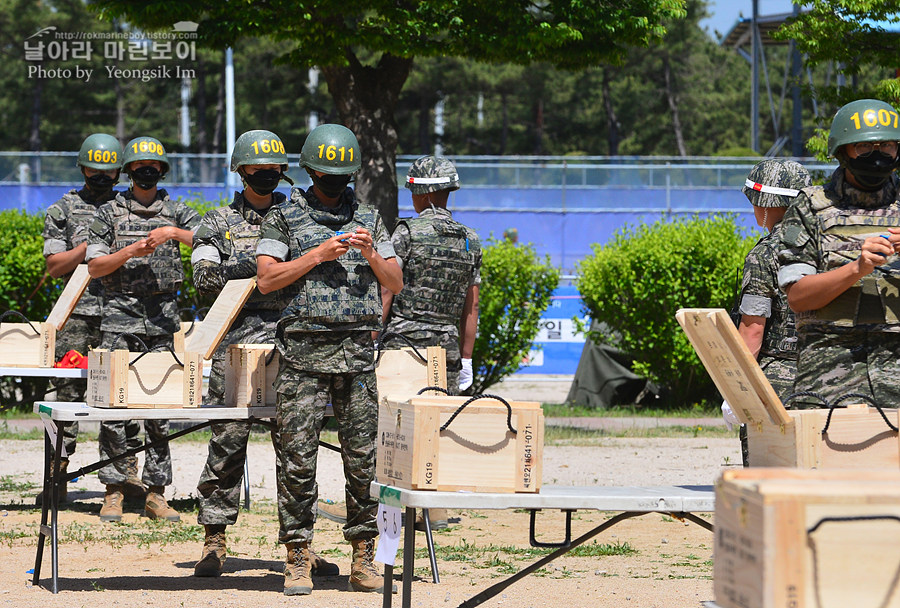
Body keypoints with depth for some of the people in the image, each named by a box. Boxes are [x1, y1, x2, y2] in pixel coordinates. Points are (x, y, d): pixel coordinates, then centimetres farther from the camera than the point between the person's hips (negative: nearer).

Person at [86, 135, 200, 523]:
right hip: (120, 317, -1)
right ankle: (113, 493, 1)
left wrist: (174, 233, -16)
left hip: (163, 317, 1)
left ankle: (156, 494, 5)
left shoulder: (176, 212, 10)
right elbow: (94, 266, 2)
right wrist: (133, 251, -11)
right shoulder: (110, 213, 8)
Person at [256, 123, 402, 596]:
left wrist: (371, 253, -3)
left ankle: (363, 557, 6)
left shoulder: (368, 219, 16)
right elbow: (266, 279, -2)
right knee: (298, 457, -4)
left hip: (357, 351, 3)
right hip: (303, 352, -3)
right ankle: (298, 557, 1)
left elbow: (395, 284, 15)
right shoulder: (284, 217, 7)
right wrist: (319, 255, -9)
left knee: (363, 457, 1)